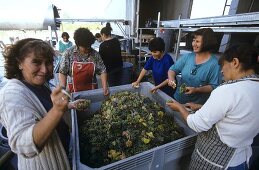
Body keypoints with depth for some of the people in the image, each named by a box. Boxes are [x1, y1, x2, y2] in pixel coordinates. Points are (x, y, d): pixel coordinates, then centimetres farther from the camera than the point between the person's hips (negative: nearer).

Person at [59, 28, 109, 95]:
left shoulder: (95, 54, -5)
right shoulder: (69, 53, -8)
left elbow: (102, 71, -3)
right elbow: (62, 72, -6)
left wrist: (105, 86, -14)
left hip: (92, 90, 1)